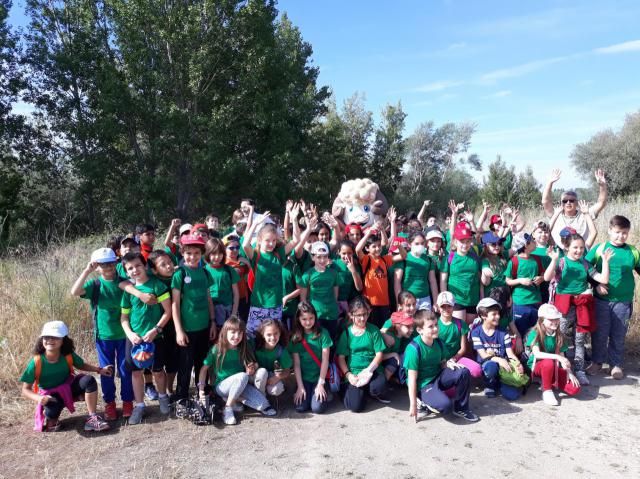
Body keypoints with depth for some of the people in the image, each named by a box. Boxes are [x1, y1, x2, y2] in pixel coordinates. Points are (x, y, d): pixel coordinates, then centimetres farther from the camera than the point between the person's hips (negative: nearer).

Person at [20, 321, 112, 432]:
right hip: (50, 395, -3)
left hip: (69, 387, 3)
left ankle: (92, 418, -17)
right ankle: (51, 419, 7)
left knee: (89, 380, -26)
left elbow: (81, 365, 8)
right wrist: (38, 398, -36)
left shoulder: (68, 356, -15)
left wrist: (99, 370, -8)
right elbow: (25, 390, -15)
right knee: (51, 413, -35)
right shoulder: (36, 362, -23)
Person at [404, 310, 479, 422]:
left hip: (438, 376, 7)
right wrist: (413, 404, -19)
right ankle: (423, 403, 1)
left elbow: (442, 362, 13)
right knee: (445, 405, -30)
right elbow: (412, 379, -20)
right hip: (423, 385, -7)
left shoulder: (438, 342, -1)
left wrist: (448, 363, -13)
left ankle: (461, 408, 2)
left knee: (464, 372, -14)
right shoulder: (414, 348, -23)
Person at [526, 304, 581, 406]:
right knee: (548, 362, -39)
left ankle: (551, 383, 11)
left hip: (554, 368, 4)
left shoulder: (559, 336, 3)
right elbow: (537, 354, -27)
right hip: (536, 366, -4)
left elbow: (562, 356, 1)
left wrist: (569, 372, -12)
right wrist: (557, 357, -36)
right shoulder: (535, 333, -13)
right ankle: (546, 390, -16)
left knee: (574, 389, -17)